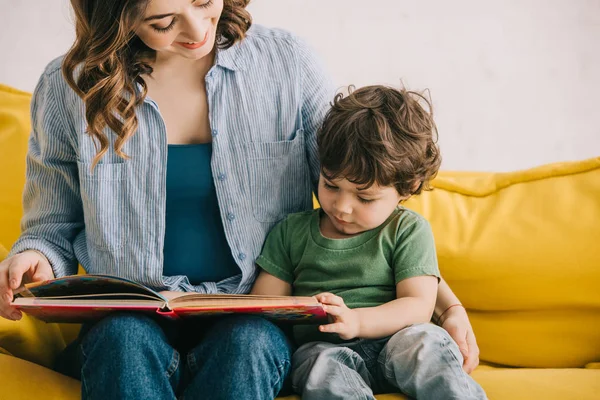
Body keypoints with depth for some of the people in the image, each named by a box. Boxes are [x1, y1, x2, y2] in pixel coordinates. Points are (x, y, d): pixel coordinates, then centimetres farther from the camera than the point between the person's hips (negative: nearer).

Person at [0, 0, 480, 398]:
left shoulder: (286, 62, 1)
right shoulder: (70, 88, 1)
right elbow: (54, 229, 12)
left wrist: (446, 301, -3)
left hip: (256, 320, 0)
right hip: (131, 319, 0)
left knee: (247, 343, -34)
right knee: (123, 337, -34)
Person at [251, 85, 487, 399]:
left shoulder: (408, 230, 7)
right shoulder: (291, 232, 15)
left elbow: (419, 307, -4)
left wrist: (355, 321, -22)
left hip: (392, 341, -1)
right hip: (322, 348, 1)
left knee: (425, 340, -34)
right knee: (324, 369, -35)